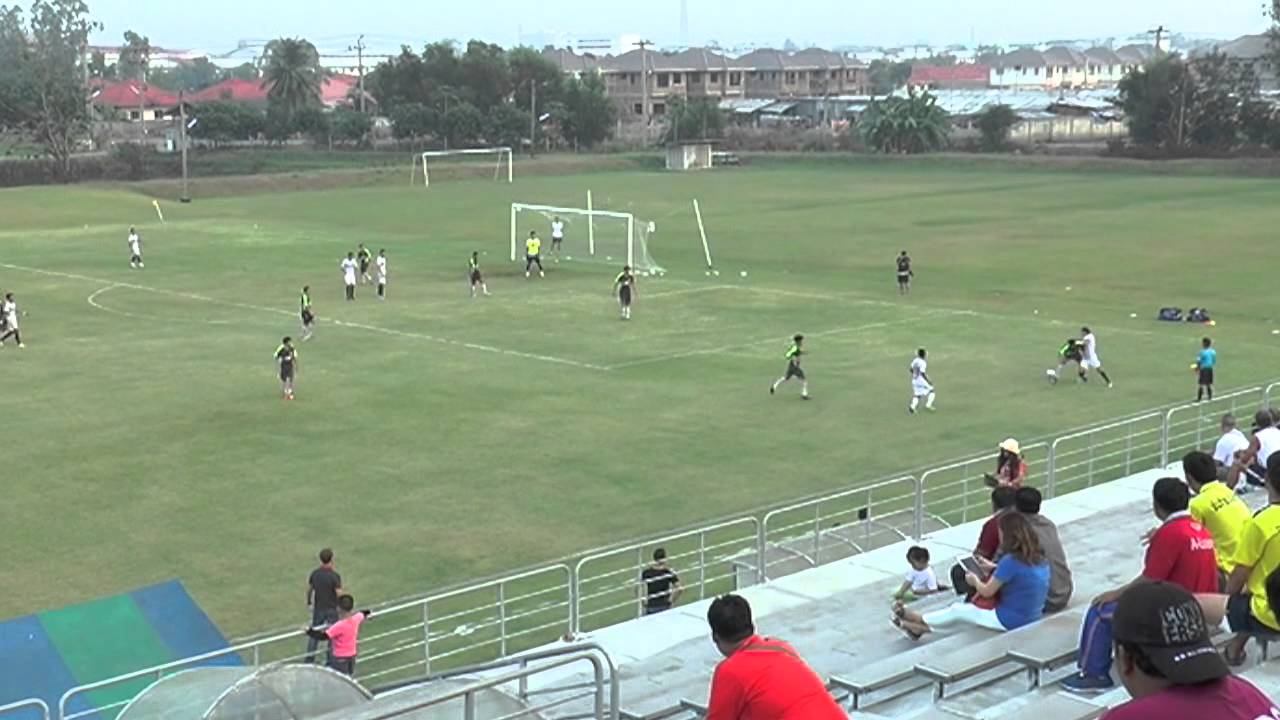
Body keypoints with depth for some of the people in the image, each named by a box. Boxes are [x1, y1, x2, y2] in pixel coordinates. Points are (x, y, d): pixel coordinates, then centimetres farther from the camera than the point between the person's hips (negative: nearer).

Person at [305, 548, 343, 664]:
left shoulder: (314, 573, -6)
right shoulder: (335, 576, -21)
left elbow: (309, 589, 7)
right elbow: (340, 594, -20)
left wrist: (309, 603, 22)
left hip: (318, 609, 4)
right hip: (331, 610, -4)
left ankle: (309, 660, 20)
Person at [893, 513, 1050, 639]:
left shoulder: (1011, 560, -22)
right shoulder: (1038, 557, 2)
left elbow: (986, 591, -11)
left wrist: (975, 580, 8)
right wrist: (993, 568, 17)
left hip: (1011, 621, -8)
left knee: (957, 610, 12)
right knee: (962, 605, 19)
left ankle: (919, 620, 33)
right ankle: (921, 626, 25)